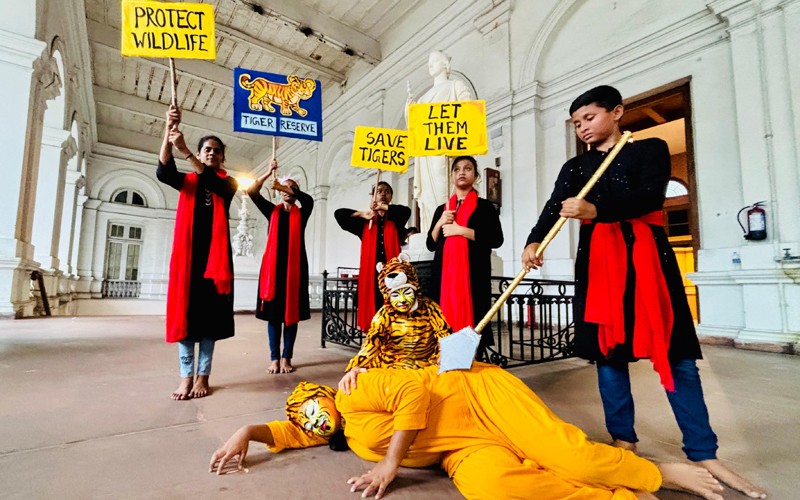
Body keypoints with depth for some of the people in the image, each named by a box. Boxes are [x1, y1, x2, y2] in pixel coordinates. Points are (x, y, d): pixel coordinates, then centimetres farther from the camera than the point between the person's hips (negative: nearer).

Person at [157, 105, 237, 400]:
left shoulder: (228, 183, 9)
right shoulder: (187, 181, 13)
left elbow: (213, 183, -15)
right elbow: (163, 172, -9)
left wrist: (185, 151, -26)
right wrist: (168, 132, -22)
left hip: (215, 256, -1)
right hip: (187, 255, 2)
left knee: (208, 315, -1)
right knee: (184, 313, -1)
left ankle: (203, 376, 6)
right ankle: (186, 376, 6)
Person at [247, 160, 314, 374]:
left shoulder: (301, 213, 11)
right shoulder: (272, 211, 13)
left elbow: (309, 200, -11)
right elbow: (252, 192, 0)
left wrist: (293, 190, -20)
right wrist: (268, 173, -10)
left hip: (295, 266, 0)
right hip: (273, 265, 1)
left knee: (292, 312, 1)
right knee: (273, 312, 1)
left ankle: (286, 357, 8)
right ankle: (274, 358, 8)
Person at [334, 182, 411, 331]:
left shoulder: (396, 220, 14)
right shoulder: (365, 222, 15)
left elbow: (407, 210, -9)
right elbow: (338, 213, 10)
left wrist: (382, 207, -1)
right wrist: (362, 214, 4)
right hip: (371, 270, 1)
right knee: (373, 305, -4)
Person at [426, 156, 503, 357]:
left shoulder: (484, 206, 6)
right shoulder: (442, 209, 18)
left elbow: (496, 239, -7)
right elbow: (431, 244, 14)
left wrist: (461, 230, -10)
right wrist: (440, 223, -3)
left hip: (474, 272, -3)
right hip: (444, 272, 4)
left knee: (471, 319, -8)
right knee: (445, 320, -1)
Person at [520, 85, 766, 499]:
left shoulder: (650, 149, 8)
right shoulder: (575, 167, 14)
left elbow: (650, 196, -12)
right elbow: (554, 208, -3)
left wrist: (595, 209, -29)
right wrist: (534, 242, -23)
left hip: (646, 255, -2)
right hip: (598, 260, 2)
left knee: (674, 353, 0)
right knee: (607, 349, 3)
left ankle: (704, 455, 13)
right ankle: (623, 442, 17)